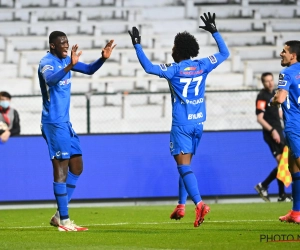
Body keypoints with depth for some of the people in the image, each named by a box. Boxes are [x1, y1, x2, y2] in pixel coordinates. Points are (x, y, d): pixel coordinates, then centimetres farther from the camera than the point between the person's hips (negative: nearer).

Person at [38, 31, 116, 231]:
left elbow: (89, 70, 17)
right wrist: (69, 66, -53)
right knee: (61, 170, -9)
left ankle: (60, 215, 16)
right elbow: (51, 79, -37)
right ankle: (64, 220, -7)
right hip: (54, 123, -9)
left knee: (76, 167, 11)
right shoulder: (47, 62, -15)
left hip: (65, 123, 9)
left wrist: (103, 58, -3)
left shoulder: (65, 60, 11)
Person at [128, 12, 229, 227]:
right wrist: (214, 31, 23)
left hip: (181, 124, -6)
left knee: (184, 165, -10)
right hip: (198, 123, 6)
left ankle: (199, 204, -28)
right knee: (185, 164, 19)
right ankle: (181, 206, 23)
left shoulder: (174, 70, -9)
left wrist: (137, 45, -8)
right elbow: (224, 53, 18)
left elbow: (148, 67, -16)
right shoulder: (202, 66, 5)